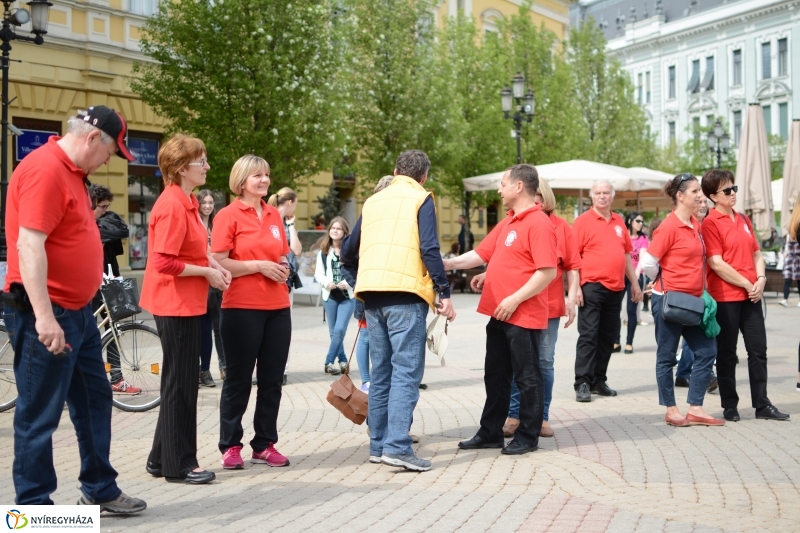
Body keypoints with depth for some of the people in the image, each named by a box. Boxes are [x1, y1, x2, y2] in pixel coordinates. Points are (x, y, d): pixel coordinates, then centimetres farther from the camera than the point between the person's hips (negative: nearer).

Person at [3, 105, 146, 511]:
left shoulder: (72, 171, 13)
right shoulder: (45, 169, -18)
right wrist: (44, 316, -29)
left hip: (76, 311, 11)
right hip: (46, 315, -11)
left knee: (94, 401, 18)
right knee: (40, 415, 0)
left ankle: (99, 490, 30)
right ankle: (33, 507, 11)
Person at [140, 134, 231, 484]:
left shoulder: (187, 202, 11)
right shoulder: (172, 205, -18)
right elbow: (164, 262, -23)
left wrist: (211, 263, 4)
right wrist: (206, 272, -14)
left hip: (186, 303, 10)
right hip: (176, 304, -10)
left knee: (181, 382, 15)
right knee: (180, 384, -1)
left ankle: (162, 460, 25)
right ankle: (179, 465, 9)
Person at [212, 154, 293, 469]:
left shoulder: (275, 215, 13)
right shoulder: (228, 216, -4)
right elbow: (218, 263, -11)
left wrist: (282, 268, 2)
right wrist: (259, 266, -14)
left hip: (277, 307, 6)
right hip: (242, 308, -5)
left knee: (272, 378, 8)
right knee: (239, 379, 3)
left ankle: (265, 444, 18)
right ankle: (230, 445, 14)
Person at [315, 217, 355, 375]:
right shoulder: (323, 251, 6)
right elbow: (318, 273, 6)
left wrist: (348, 282, -20)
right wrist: (326, 282, -13)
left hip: (348, 296, -4)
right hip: (330, 296, 4)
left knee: (339, 330, -11)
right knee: (333, 332, 9)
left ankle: (329, 362, -4)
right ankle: (342, 360, 23)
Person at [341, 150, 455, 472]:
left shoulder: (373, 201, 20)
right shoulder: (421, 199, 3)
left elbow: (348, 252, 19)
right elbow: (429, 249, -9)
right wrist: (444, 293, -7)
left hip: (371, 293, 6)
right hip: (405, 292, -6)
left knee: (381, 372, 12)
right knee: (407, 371, -7)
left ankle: (378, 445, 14)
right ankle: (397, 446, -15)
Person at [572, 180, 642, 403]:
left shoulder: (618, 222, 13)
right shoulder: (583, 221, -4)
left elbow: (626, 254, 19)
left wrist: (635, 283, 17)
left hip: (615, 288, 6)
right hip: (592, 287, -6)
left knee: (608, 336, 11)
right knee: (588, 336, -5)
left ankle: (599, 381, 20)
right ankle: (582, 384, -1)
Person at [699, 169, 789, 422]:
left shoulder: (743, 220, 13)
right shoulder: (710, 223, -8)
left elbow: (756, 253, 16)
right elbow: (716, 264, -15)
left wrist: (760, 280, -2)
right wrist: (747, 285, -13)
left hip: (751, 295, 6)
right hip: (725, 297, -6)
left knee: (758, 349, 7)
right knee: (727, 353, 4)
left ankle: (762, 404, 15)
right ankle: (729, 406, 13)